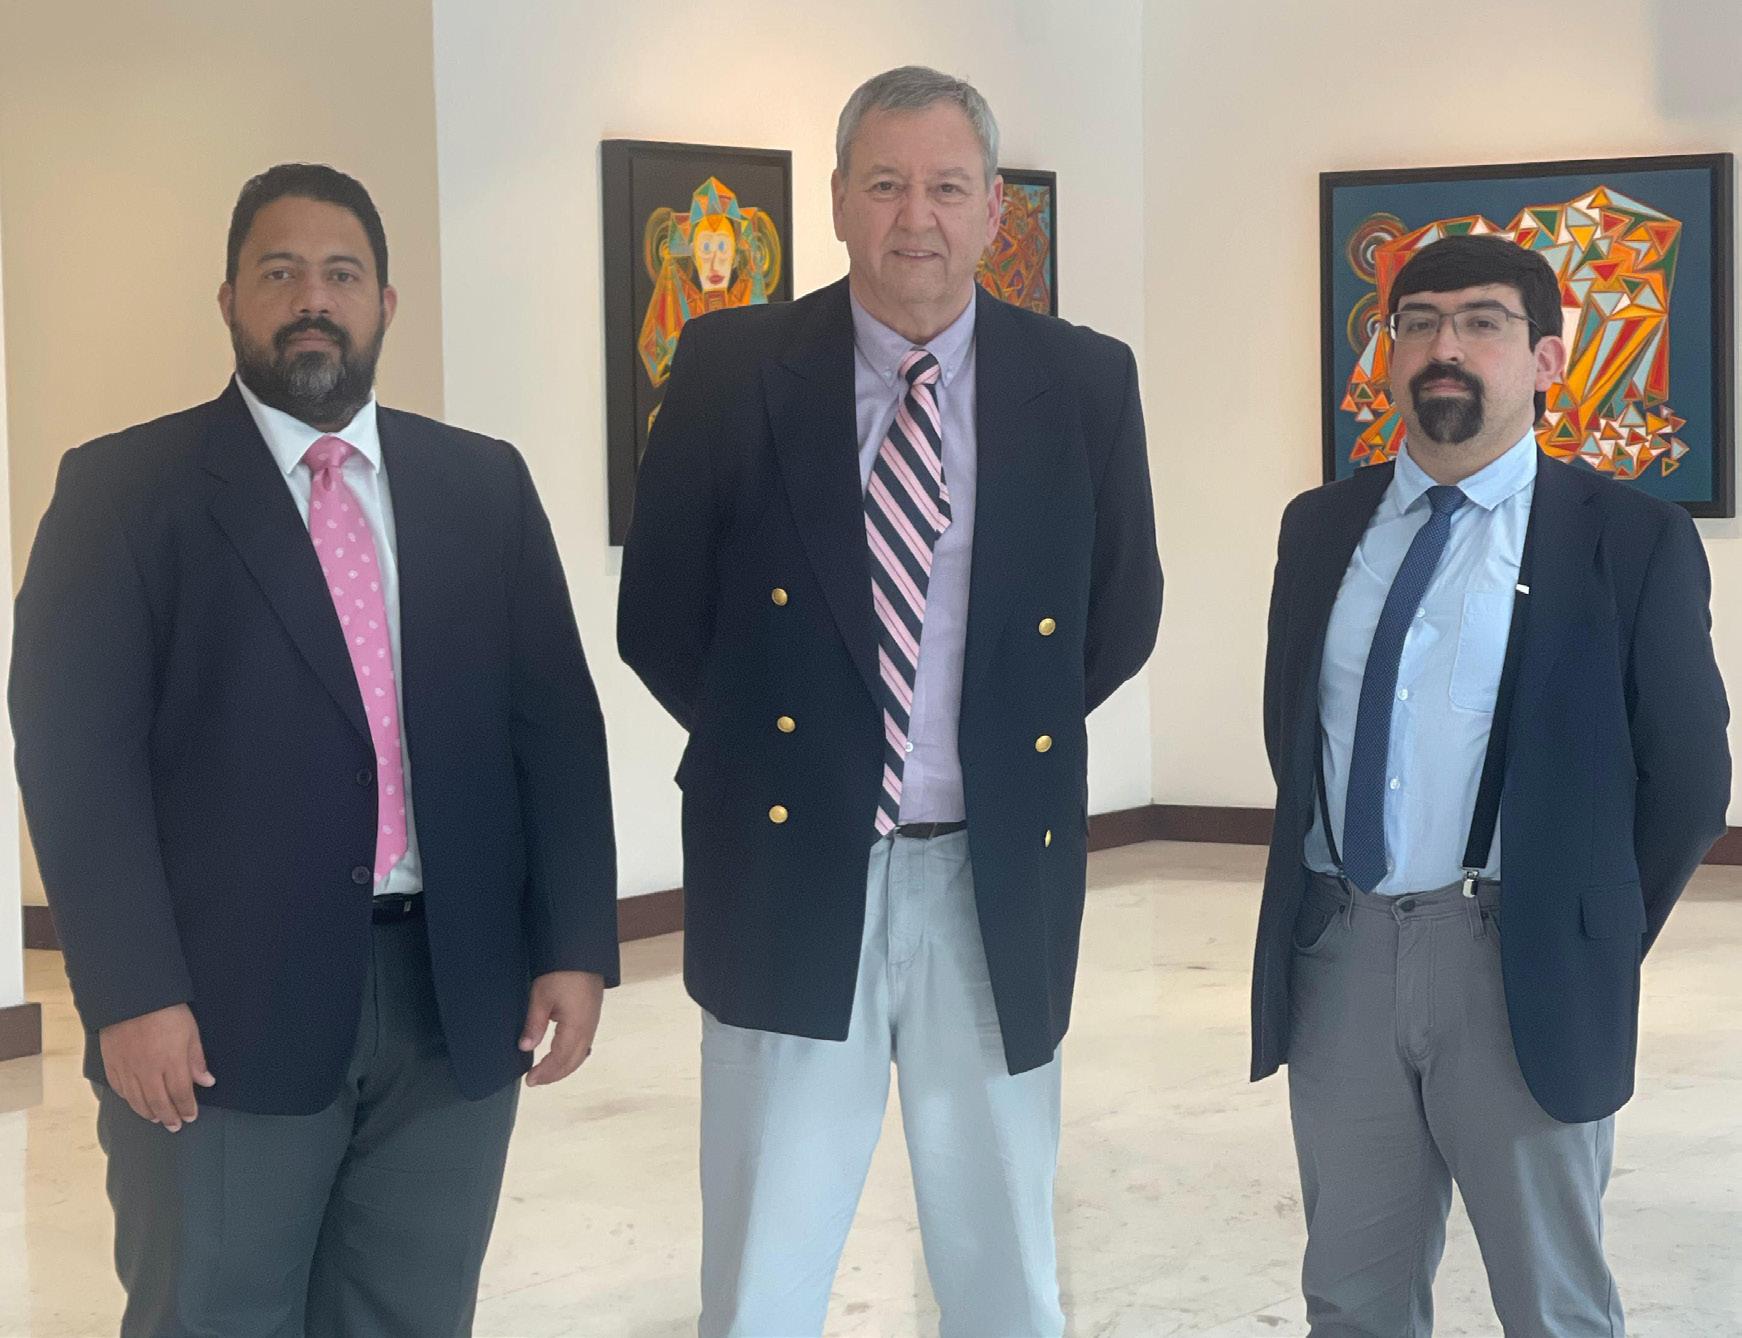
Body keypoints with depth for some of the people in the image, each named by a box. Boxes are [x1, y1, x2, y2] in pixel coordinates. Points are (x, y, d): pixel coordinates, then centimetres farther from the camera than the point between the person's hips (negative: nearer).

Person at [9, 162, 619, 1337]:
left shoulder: (484, 486, 11)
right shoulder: (126, 489, 0)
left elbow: (556, 722, 10)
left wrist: (576, 944, 1)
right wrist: (131, 993, -16)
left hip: (457, 998, 4)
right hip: (222, 1007, -3)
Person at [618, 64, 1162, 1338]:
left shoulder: (1086, 381, 0)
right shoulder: (733, 365, -3)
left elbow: (1121, 615, 11)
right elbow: (659, 613, 4)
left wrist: (1003, 739, 9)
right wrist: (759, 736, 6)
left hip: (995, 875, 2)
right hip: (793, 861, -1)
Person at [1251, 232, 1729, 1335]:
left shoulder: (1633, 540, -5)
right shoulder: (1321, 528, 9)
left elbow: (1687, 779, -2)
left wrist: (1599, 946, 2)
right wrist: (1321, 901, 12)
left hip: (1519, 972, -4)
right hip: (1338, 956, 4)